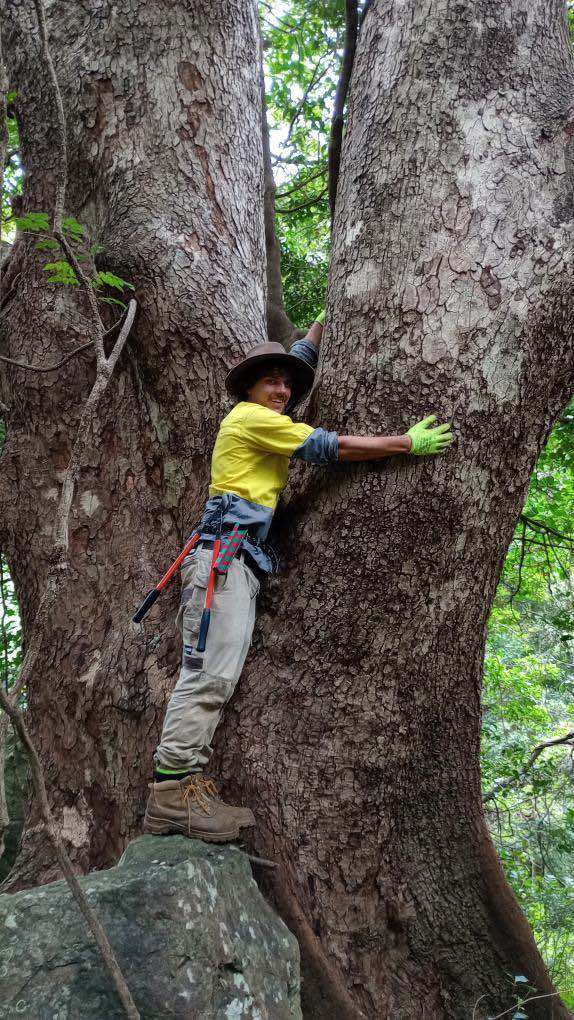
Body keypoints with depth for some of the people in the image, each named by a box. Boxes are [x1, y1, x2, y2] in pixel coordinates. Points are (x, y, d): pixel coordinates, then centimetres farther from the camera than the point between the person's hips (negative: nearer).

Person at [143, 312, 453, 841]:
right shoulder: (253, 416, -2)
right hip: (225, 553, -10)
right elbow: (336, 448, -5)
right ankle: (173, 790, -18)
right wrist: (409, 443, 1)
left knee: (214, 676, 2)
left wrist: (325, 318, 42)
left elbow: (301, 360, 37)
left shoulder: (261, 416, 24)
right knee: (209, 672, -17)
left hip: (239, 561, 10)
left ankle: (183, 786, 0)